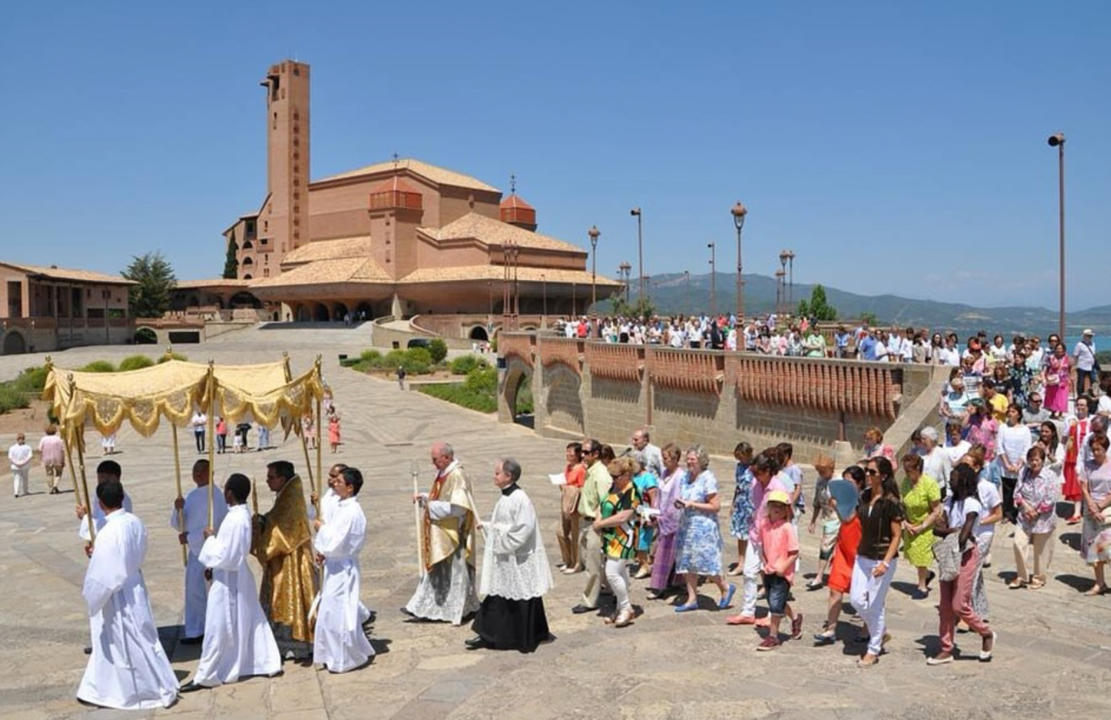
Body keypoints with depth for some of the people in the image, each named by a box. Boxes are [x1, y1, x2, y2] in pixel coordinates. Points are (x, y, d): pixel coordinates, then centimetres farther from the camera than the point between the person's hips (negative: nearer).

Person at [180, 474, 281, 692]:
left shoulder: (235, 519, -26)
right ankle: (268, 663, 24)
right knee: (249, 622, 17)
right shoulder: (242, 514, 4)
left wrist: (210, 537, -11)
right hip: (237, 576, 10)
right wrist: (213, 566, 11)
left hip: (228, 580, -10)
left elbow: (223, 555, -24)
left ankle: (206, 676, 12)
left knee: (218, 629, 1)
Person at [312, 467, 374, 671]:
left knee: (338, 613, 0)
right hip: (335, 567, 10)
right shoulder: (341, 506, 6)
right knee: (330, 612, 18)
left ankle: (343, 659, 15)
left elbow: (335, 543, -25)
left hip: (342, 570, -10)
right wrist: (323, 552, -1)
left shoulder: (351, 512, -23)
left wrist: (321, 528, -11)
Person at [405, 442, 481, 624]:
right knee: (436, 570, 14)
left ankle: (457, 610, 16)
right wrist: (424, 497, 3)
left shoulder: (457, 476, -21)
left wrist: (432, 506, -20)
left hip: (452, 535, -9)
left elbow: (457, 507, -25)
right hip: (439, 535, 9)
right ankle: (425, 607, 22)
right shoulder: (443, 474, 8)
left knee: (453, 572, 3)